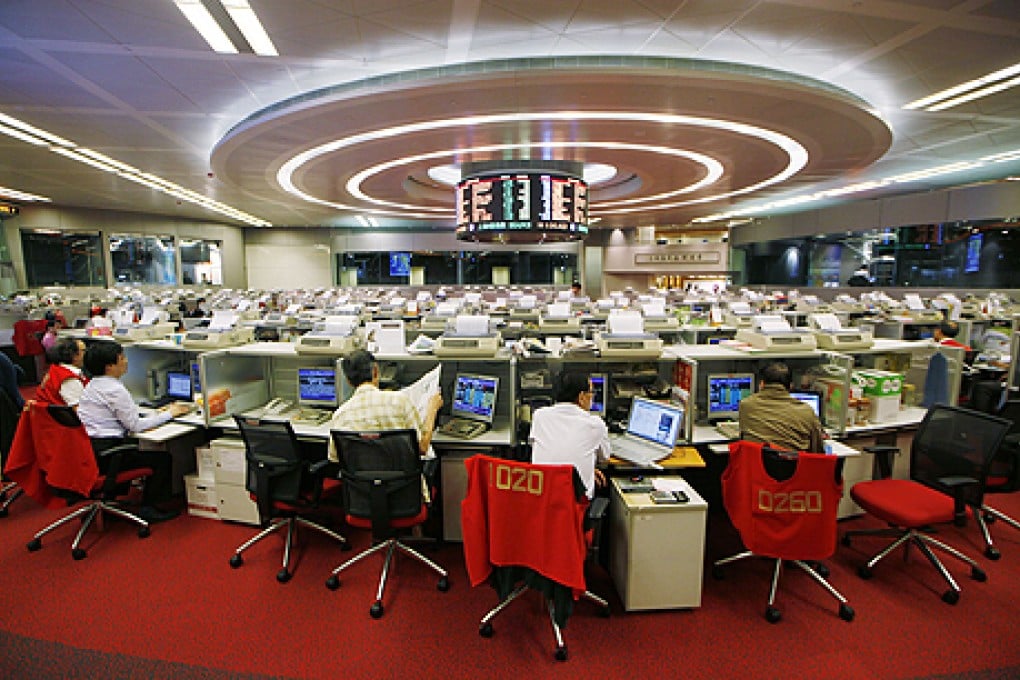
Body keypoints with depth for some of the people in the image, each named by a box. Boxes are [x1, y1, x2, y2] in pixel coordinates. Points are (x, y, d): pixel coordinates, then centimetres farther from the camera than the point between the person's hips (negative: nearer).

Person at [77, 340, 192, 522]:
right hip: (103, 455, -10)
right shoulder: (114, 389, -18)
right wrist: (169, 414, -4)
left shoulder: (92, 385, 12)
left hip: (87, 450, 10)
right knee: (163, 458, -3)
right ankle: (148, 508, 5)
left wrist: (155, 413, 12)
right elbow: (135, 425, -15)